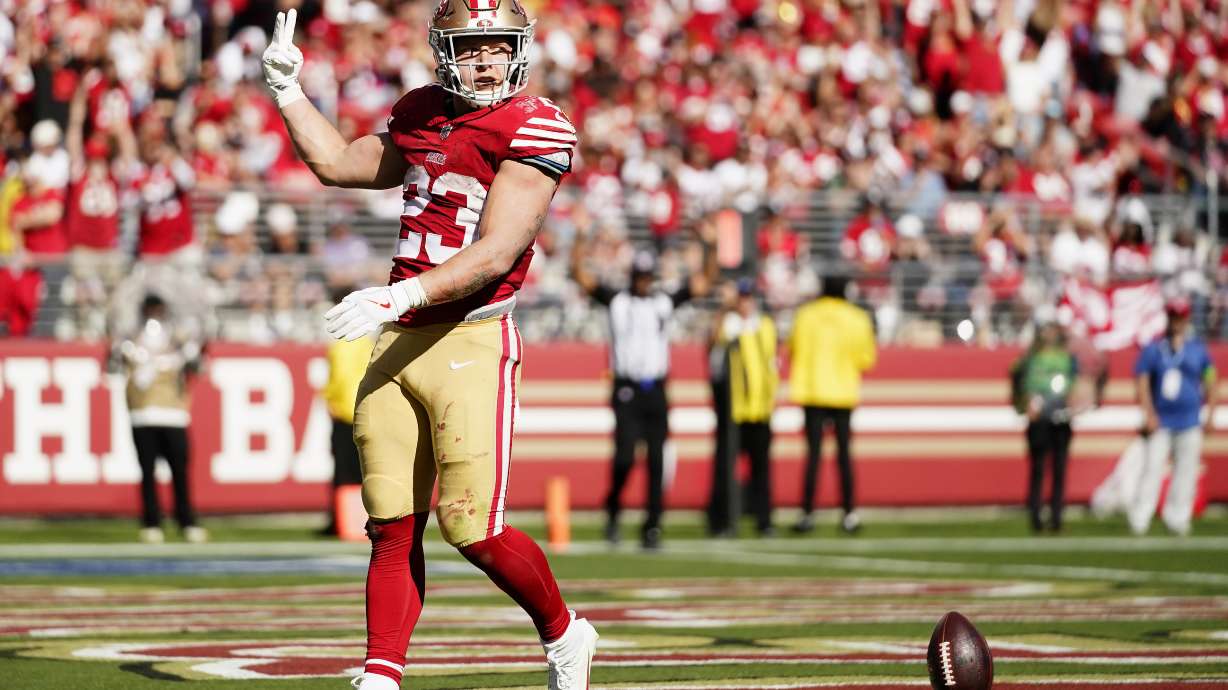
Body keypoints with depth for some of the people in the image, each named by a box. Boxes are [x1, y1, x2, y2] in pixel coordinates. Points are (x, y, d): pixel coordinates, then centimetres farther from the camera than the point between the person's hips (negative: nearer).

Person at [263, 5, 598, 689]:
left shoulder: (535, 130, -8)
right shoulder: (421, 115, 14)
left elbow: (495, 255, -16)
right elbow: (338, 164, 31)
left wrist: (403, 295, -26)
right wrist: (287, 89, 26)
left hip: (472, 343, -6)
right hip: (397, 345, 6)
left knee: (474, 530, -8)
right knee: (393, 529, 4)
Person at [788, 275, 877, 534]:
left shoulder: (805, 316, 0)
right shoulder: (857, 319, -3)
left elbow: (793, 351, 6)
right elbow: (866, 359, 0)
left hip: (812, 393, 0)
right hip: (844, 393, 0)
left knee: (813, 454, 0)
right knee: (844, 452, 7)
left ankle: (807, 513, -5)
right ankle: (848, 514, 6)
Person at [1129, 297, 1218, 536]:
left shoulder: (1197, 347, 5)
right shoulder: (1153, 348, 0)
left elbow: (1210, 380, 11)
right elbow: (1142, 381, -2)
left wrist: (1210, 414, 6)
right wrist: (1149, 415, -11)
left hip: (1190, 423, 2)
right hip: (1161, 422, -2)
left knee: (1186, 471, 1)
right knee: (1152, 467, -8)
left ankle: (1177, 518, 8)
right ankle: (1139, 519, -7)